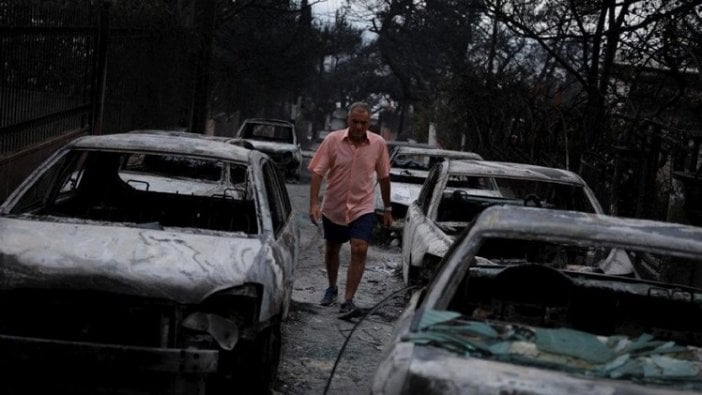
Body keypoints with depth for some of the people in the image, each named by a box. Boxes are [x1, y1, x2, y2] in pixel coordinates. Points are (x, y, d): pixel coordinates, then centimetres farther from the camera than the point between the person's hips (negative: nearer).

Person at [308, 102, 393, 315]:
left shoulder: (378, 144, -7)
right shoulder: (332, 140, -11)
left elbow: (384, 177, 5)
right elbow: (317, 172, -11)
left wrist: (388, 208, 9)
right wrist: (314, 203, -20)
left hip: (363, 207, -1)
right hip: (333, 207, 1)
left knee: (359, 250, -15)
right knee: (332, 249, 16)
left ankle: (348, 299, -10)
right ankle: (331, 288, 39)